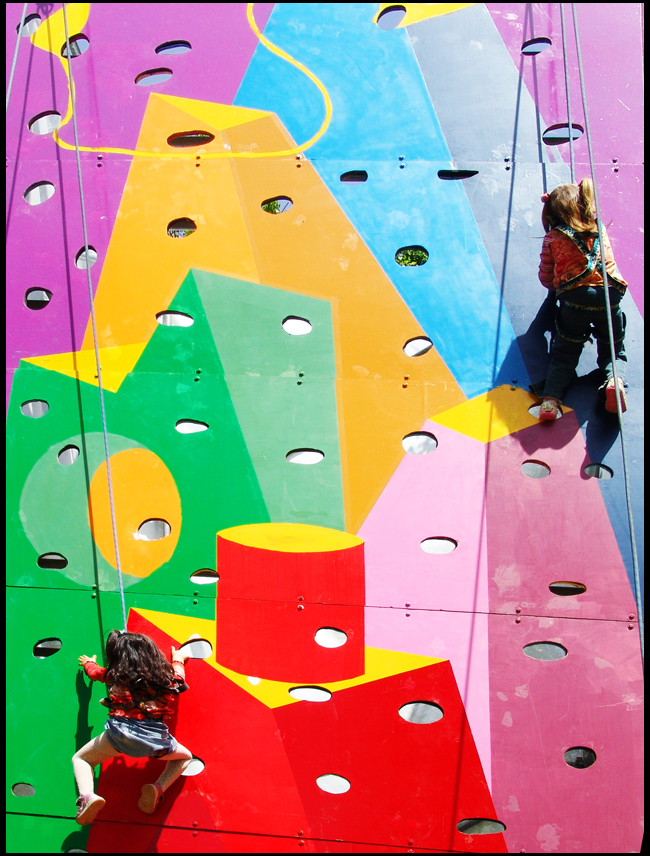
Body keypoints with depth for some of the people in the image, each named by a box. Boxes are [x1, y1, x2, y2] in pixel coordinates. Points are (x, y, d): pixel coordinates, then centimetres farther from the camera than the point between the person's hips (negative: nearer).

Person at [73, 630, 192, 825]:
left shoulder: (115, 675, 16)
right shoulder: (166, 677, 17)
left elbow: (95, 672, 36)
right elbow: (178, 678, 41)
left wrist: (88, 663, 61)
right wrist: (178, 659, 63)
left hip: (119, 733, -1)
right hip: (155, 738, 1)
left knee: (80, 759, 22)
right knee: (185, 757, 30)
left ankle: (87, 796, -11)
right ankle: (158, 789, 0)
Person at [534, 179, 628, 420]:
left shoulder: (553, 238, 10)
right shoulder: (600, 228, 19)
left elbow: (545, 279, 14)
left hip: (575, 299, -1)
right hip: (609, 296, 2)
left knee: (564, 354, 9)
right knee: (613, 351, 15)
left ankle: (550, 398, -13)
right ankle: (615, 380, -16)